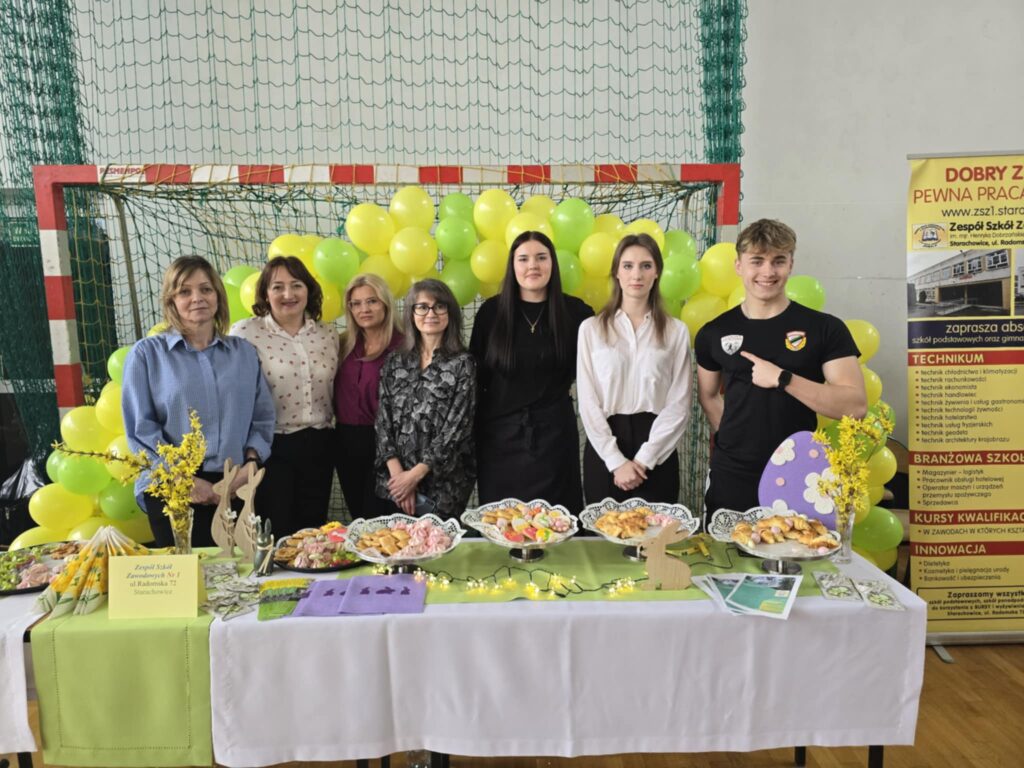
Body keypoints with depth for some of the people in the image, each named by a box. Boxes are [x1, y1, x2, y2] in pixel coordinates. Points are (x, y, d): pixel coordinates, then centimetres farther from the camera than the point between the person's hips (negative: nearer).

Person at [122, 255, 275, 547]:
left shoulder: (244, 352, 11)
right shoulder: (146, 354, 3)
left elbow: (262, 417, 9)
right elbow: (140, 428, -4)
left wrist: (251, 461, -7)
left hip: (237, 487, 3)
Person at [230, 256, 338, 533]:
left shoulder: (328, 334, 5)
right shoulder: (245, 332, -8)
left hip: (319, 447, 4)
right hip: (271, 447, -4)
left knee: (313, 531, 13)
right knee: (275, 535, 4)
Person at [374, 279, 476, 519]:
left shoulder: (462, 364, -3)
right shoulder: (394, 363, 7)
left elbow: (456, 428, -9)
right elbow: (383, 421, 3)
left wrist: (415, 475, -13)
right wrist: (397, 473, -10)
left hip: (442, 488, -3)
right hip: (394, 484, 3)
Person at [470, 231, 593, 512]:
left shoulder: (574, 311, -2)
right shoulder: (491, 311, -1)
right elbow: (476, 375, 4)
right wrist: (473, 429, 4)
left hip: (553, 434, 0)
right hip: (499, 435, 1)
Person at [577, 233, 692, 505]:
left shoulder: (676, 331, 4)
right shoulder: (591, 329, 2)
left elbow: (679, 403, -1)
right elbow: (588, 402, -2)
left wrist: (644, 458, -10)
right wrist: (616, 460, -10)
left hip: (656, 454, 0)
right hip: (603, 451, 0)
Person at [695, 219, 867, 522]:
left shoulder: (825, 328, -4)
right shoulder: (714, 333, 3)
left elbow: (856, 405, -11)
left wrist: (782, 378, -19)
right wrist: (734, 438, 4)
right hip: (730, 478, 2)